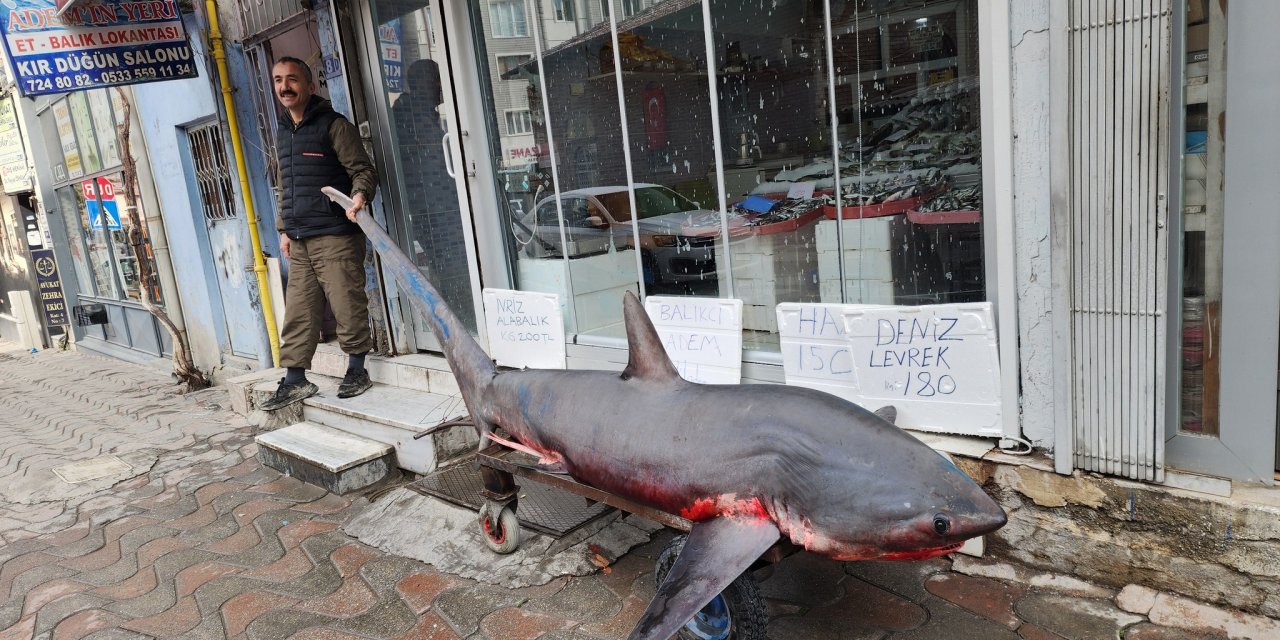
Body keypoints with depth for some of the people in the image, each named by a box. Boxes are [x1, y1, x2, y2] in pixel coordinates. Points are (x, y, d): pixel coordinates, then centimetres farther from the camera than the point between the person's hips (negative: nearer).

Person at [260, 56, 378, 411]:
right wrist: (284, 228, 19)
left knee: (348, 305, -1)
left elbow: (363, 169, -8)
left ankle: (357, 370, 15)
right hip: (299, 242, 7)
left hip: (335, 236, -7)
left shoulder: (334, 126, -4)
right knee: (298, 312, 7)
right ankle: (295, 380, 14)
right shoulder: (282, 134, 19)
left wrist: (360, 195, -28)